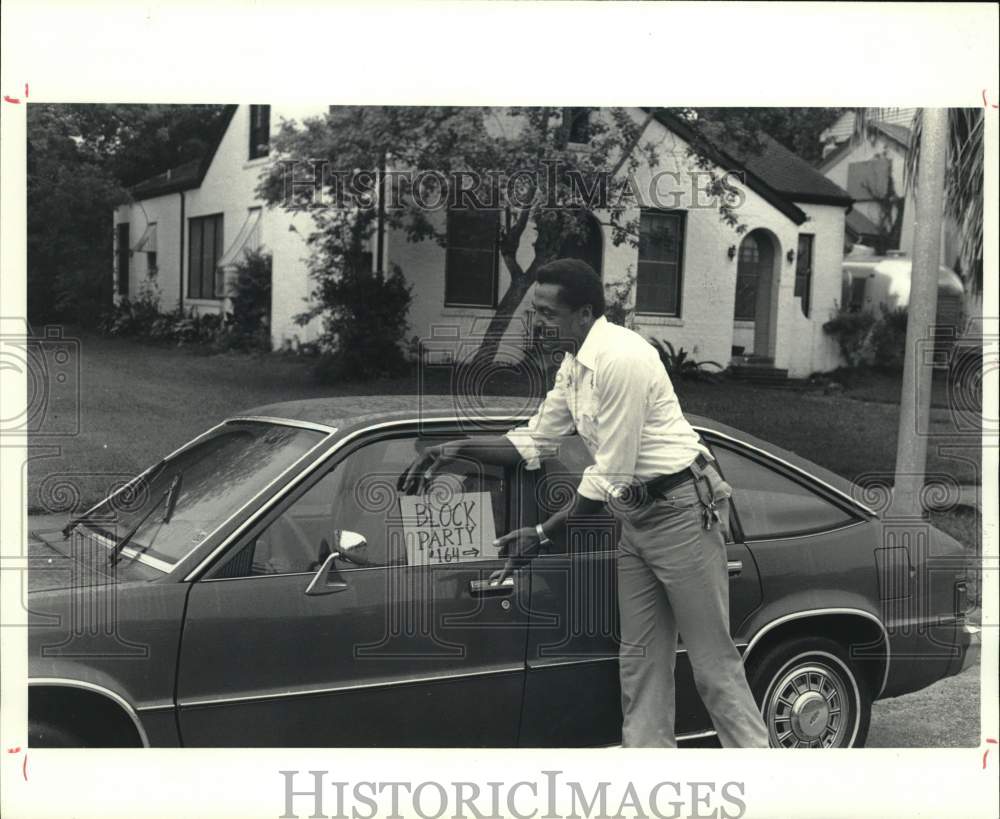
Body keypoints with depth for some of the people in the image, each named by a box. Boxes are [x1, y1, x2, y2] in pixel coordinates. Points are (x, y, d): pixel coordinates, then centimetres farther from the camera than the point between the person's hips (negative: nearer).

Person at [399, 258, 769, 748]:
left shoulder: (620, 359, -22)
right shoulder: (574, 364, 7)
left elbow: (607, 480, -21)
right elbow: (534, 441, 14)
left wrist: (541, 535, -13)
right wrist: (457, 448, 3)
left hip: (681, 510, -9)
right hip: (636, 518, 9)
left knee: (713, 664, -1)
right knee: (640, 661, 11)